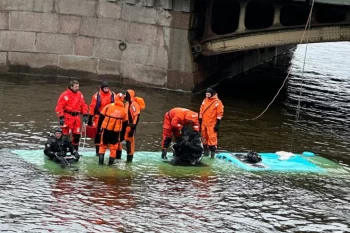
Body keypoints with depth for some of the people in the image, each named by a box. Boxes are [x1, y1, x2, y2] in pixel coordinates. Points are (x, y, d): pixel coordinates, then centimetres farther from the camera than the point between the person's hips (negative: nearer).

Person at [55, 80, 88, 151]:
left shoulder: (80, 95, 9)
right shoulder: (65, 95, -11)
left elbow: (83, 105, 16)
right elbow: (59, 107, -12)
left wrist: (85, 115, 8)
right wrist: (61, 118, -16)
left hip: (77, 117, 6)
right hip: (68, 117, -6)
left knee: (77, 135, 9)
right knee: (66, 135, -6)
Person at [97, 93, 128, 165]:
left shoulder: (108, 106, -2)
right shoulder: (123, 110, 5)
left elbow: (101, 117, -1)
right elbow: (125, 124, 10)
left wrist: (99, 128, 7)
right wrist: (122, 135, 17)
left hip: (106, 129, -1)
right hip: (116, 132, 1)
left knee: (103, 145, 13)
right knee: (113, 147, 13)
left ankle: (101, 160, 6)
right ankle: (111, 161, 13)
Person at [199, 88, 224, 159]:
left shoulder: (217, 102, -7)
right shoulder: (204, 101, 10)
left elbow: (220, 114, -8)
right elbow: (201, 112, 17)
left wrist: (217, 124, -11)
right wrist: (200, 122, 15)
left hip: (212, 124, -6)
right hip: (204, 124, 6)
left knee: (212, 138, -12)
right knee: (205, 138, 12)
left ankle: (212, 154, -10)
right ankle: (206, 153, 23)